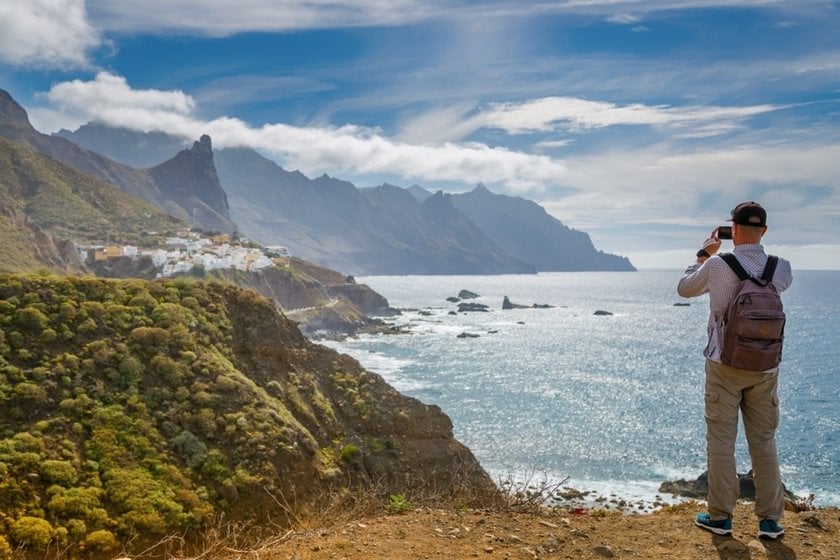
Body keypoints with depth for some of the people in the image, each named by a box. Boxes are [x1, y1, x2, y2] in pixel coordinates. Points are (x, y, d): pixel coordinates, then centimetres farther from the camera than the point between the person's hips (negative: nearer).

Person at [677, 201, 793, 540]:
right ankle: (770, 520, 17)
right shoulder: (780, 268, -4)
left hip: (725, 366, -3)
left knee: (721, 441, 6)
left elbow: (684, 289, 5)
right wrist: (752, 252, 21)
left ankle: (720, 517, 13)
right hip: (765, 368, 3)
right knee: (764, 442, 12)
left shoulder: (717, 266, -14)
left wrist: (704, 254, 14)